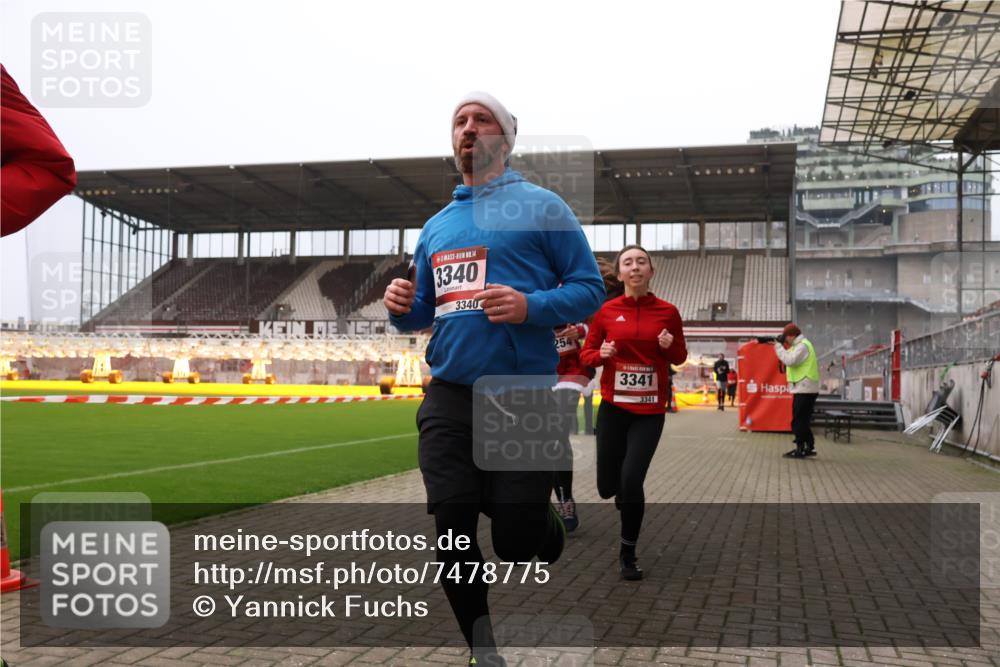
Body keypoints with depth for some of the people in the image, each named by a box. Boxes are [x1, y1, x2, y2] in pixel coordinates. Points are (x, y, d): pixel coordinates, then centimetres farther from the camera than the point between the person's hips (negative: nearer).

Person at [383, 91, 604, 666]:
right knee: (452, 528, 1)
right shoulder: (436, 226, 18)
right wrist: (402, 307, 0)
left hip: (522, 398, -4)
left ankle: (554, 524, 37)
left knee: (517, 540, -2)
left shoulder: (541, 206, 2)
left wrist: (530, 306, -19)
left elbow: (590, 289, -2)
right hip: (447, 397, 5)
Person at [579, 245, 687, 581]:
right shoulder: (607, 311, -2)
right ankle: (627, 498, 45)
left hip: (650, 411, -1)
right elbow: (586, 353, 7)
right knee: (607, 487, 5)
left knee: (631, 481, -12)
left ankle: (628, 554, 11)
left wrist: (670, 346, -12)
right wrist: (602, 354, -14)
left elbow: (680, 357, 10)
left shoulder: (668, 311, -1)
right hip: (613, 407, 1)